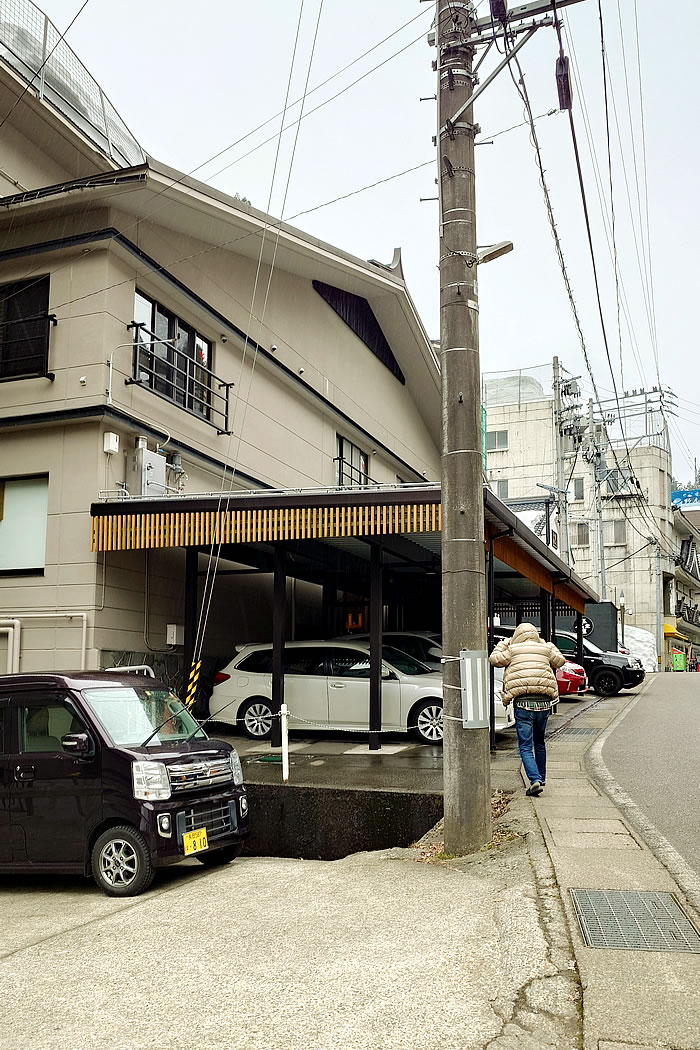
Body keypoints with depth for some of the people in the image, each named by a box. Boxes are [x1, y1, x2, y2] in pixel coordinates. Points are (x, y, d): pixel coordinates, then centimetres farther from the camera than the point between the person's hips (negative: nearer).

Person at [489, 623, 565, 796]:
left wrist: (503, 645, 25)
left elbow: (494, 659, 12)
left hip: (522, 703, -4)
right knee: (539, 742, 22)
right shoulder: (545, 649, 11)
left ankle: (535, 780, -18)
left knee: (525, 746, -2)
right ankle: (541, 777, 34)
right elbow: (560, 661, 27)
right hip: (543, 702, 4)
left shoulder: (512, 650, 2)